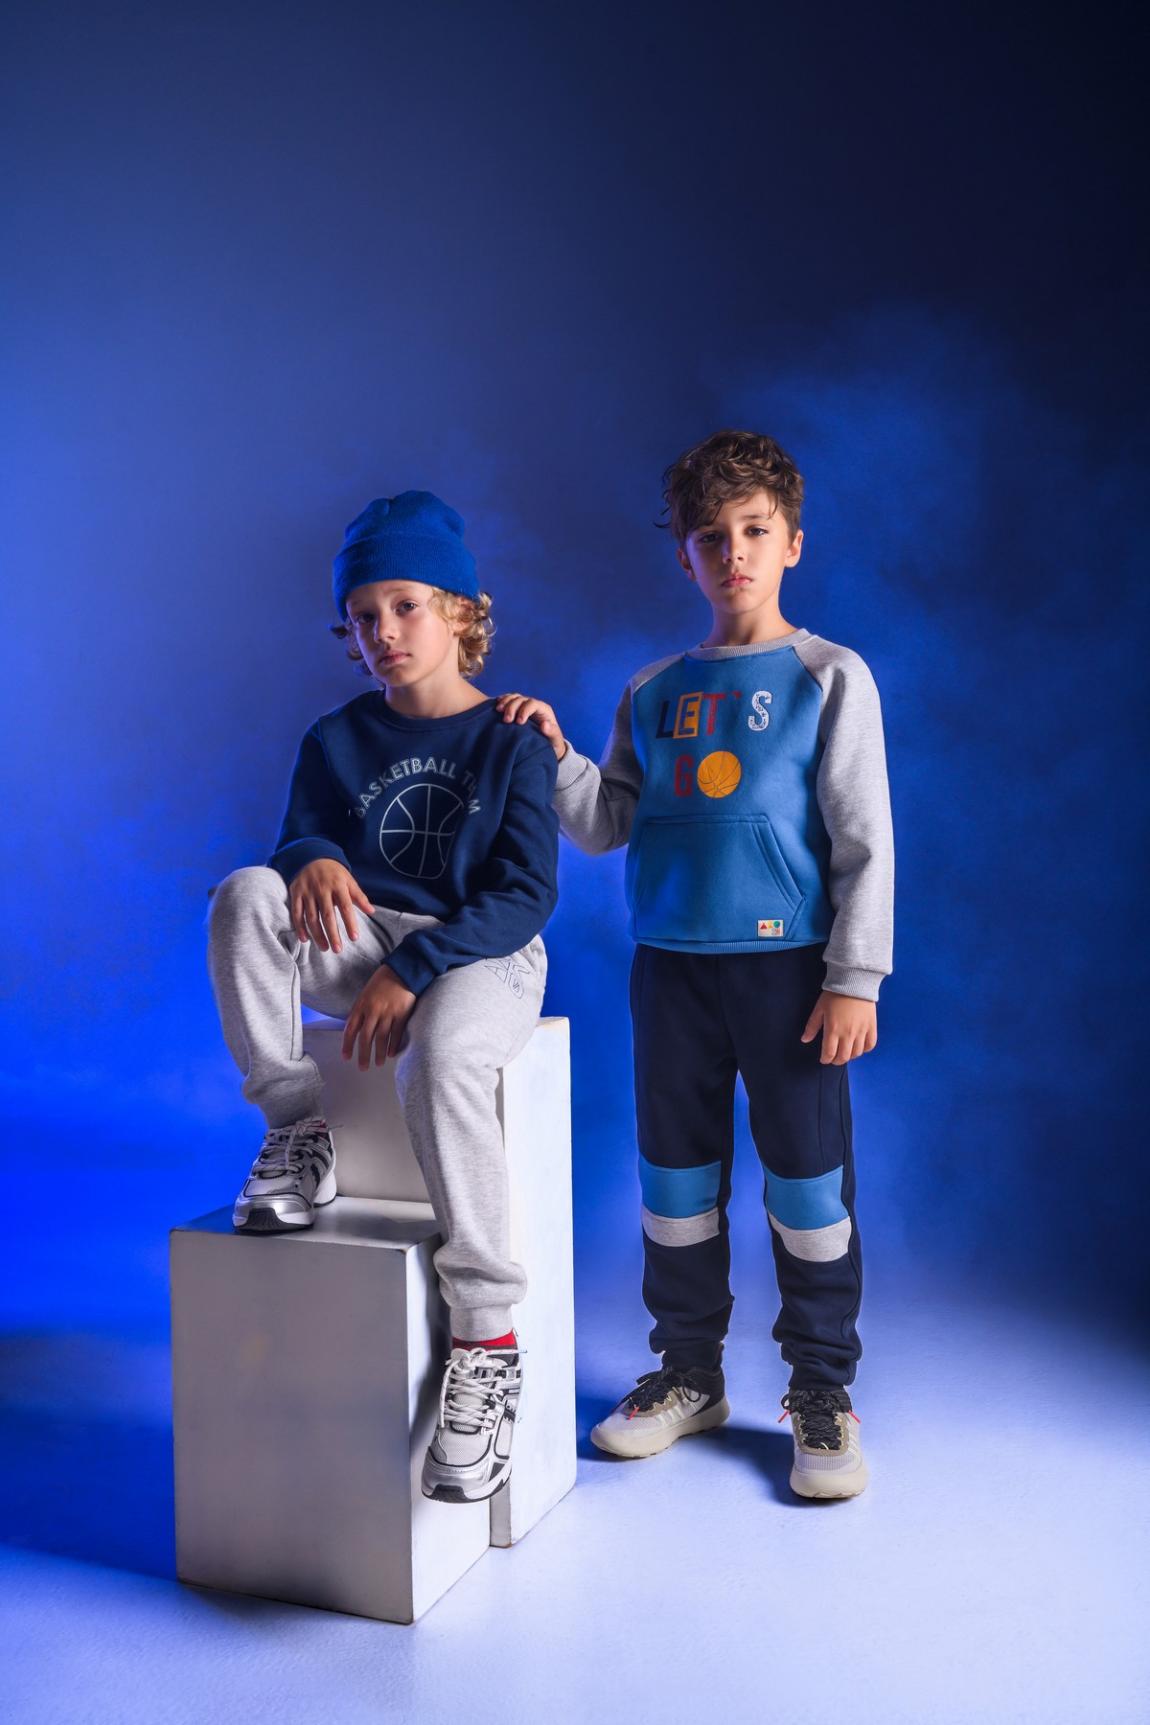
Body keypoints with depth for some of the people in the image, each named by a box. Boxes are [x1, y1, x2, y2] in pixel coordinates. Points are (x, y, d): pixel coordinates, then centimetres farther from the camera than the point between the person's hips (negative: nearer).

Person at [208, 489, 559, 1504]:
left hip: (484, 958, -4)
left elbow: (525, 897, -10)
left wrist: (413, 971, -21)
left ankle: (489, 1344, -29)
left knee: (444, 1055, -38)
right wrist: (313, 861, -20)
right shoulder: (337, 742, 10)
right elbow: (303, 839, 7)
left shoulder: (512, 742, -3)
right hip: (366, 945, 4)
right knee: (247, 896, -24)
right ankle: (298, 1135, -13)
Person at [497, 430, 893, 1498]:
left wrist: (853, 977, -9)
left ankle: (821, 1392, 20)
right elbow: (607, 827, 9)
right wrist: (556, 758, -6)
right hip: (669, 965, 4)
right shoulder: (653, 690, 10)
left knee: (807, 1184, 3)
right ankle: (688, 1374, 28)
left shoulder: (830, 677, -1)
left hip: (789, 962, -4)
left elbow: (864, 842, -4)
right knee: (675, 1180, 11)